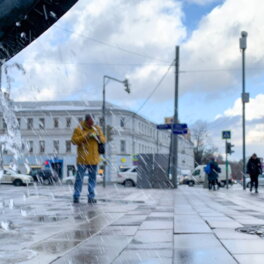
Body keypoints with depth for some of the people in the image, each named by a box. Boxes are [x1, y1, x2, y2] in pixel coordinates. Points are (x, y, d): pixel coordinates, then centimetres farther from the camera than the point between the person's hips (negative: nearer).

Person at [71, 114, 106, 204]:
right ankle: (76, 196, 7)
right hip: (82, 159, -4)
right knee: (79, 178, -1)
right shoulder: (79, 129, -3)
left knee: (92, 178, 7)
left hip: (94, 159, 4)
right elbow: (74, 140, -11)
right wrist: (85, 136, -18)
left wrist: (99, 137, -10)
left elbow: (103, 140, 12)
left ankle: (91, 197, 12)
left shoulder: (97, 129, 10)